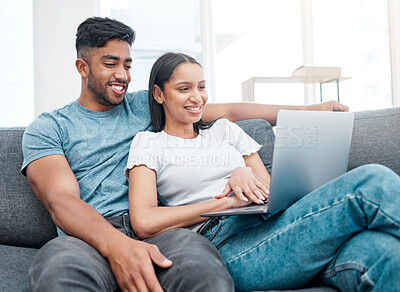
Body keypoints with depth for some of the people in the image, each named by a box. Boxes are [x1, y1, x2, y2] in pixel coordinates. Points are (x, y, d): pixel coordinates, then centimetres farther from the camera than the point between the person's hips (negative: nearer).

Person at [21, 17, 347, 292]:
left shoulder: (143, 105, 23)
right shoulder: (46, 128, 12)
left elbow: (228, 111, 22)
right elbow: (61, 199, -7)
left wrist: (311, 110, 19)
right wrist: (116, 244, -28)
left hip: (154, 230, 3)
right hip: (90, 236, -2)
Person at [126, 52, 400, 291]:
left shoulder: (224, 129, 25)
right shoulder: (149, 143, 12)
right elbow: (144, 222, -7)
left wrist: (245, 173, -2)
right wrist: (228, 201, -8)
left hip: (268, 229, 5)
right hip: (227, 246, -5)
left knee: (378, 252, -31)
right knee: (372, 182, -24)